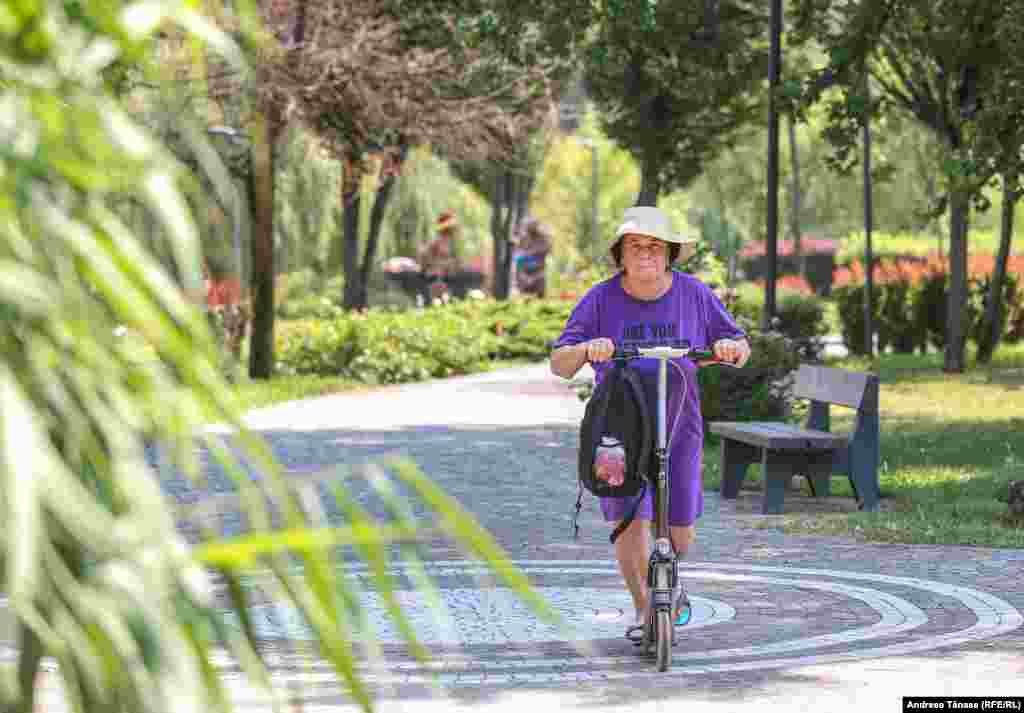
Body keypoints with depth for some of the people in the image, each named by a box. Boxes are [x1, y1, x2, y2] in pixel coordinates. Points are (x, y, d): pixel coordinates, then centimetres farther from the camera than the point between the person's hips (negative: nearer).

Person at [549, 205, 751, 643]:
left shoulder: (694, 294, -3)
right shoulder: (601, 300, -8)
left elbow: (741, 349, 3)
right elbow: (559, 364, -11)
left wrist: (732, 347, -22)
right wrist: (585, 349, -33)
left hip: (678, 426, 2)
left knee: (681, 527, 4)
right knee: (629, 520, -13)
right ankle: (643, 608, 4)